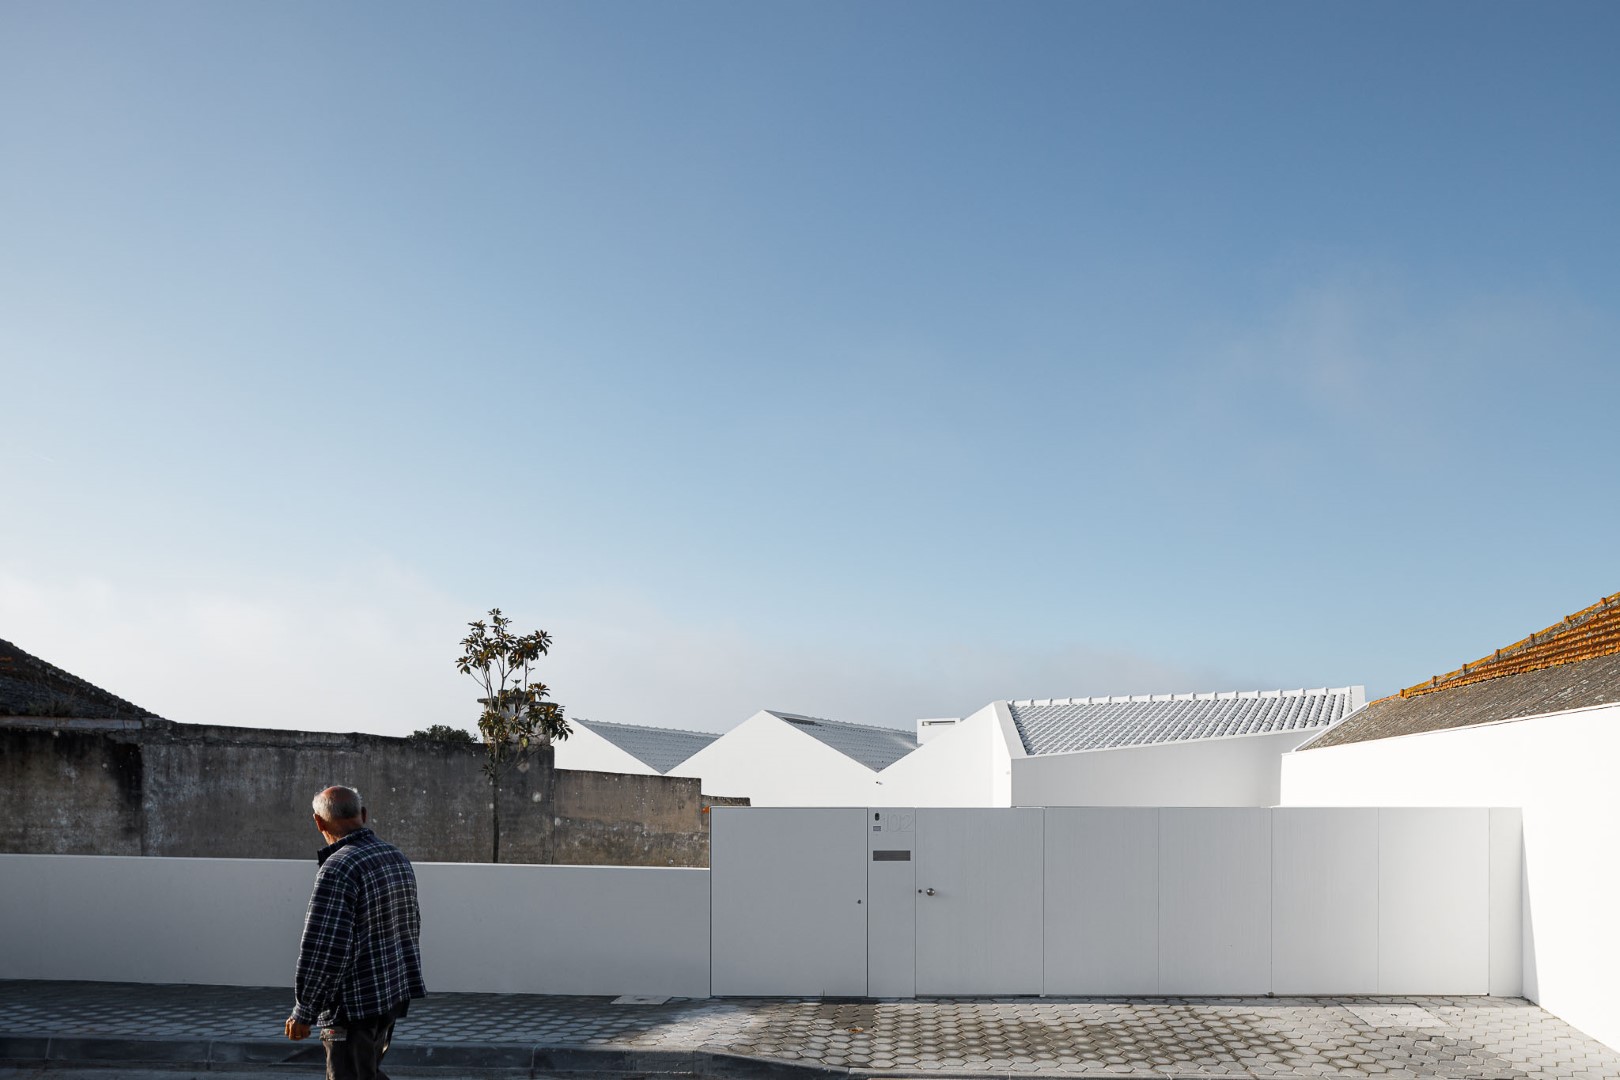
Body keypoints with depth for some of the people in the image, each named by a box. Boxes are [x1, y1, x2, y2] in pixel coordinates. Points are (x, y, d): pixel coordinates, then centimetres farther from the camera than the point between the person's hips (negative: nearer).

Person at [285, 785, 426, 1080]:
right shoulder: (397, 857, 7)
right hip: (395, 993, 8)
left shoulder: (337, 869, -20)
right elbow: (411, 926, 17)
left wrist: (303, 1012, -13)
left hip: (355, 1004, -8)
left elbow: (323, 949, -22)